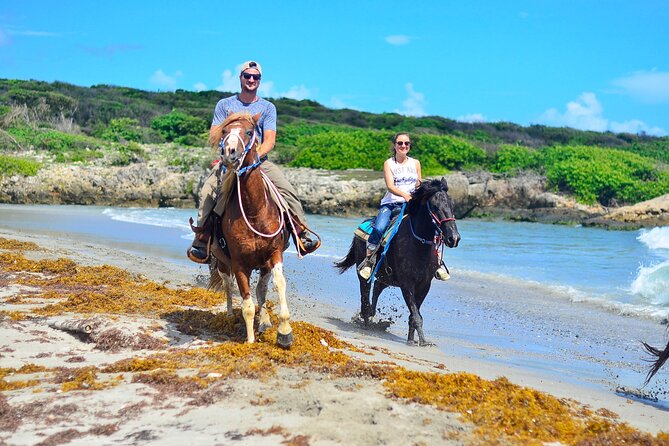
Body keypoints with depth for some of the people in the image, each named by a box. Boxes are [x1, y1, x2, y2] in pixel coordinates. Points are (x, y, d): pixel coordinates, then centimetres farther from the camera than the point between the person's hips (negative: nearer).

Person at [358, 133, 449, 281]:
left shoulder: (415, 163, 15)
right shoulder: (389, 163, 4)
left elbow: (419, 186, 20)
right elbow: (390, 186, -11)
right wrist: (405, 195, -29)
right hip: (391, 203, -3)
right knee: (379, 228, -29)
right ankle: (368, 260, -9)